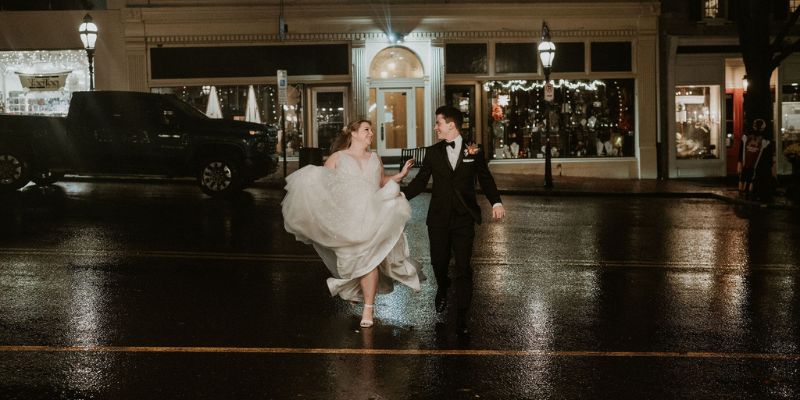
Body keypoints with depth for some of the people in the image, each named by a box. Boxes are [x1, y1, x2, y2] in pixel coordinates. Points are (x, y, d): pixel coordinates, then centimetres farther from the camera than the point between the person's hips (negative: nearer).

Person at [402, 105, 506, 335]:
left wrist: (496, 202, -11)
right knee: (439, 262, 8)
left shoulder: (473, 152, 2)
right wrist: (401, 196, -11)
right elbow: (420, 181, 4)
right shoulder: (433, 152, 6)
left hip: (464, 218, -2)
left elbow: (485, 179, 4)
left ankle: (462, 317, 4)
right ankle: (443, 288, 43)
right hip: (439, 218, 2)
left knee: (463, 268, -2)